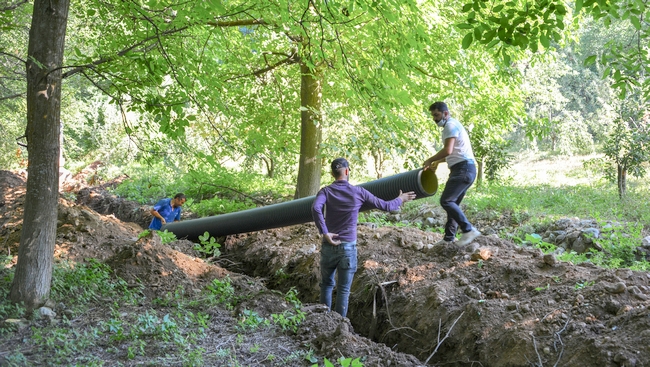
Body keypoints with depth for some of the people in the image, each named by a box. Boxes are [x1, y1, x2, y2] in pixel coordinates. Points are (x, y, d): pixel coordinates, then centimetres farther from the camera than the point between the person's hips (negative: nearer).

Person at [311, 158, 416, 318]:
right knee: (343, 289, 6)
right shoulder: (358, 192, -1)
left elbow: (315, 208, -25)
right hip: (348, 246, -1)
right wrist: (400, 199, 26)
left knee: (326, 285, 18)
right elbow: (385, 206, 7)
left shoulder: (326, 191, -3)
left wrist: (324, 232, -20)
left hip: (329, 246, 1)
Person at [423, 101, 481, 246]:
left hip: (463, 169, -11)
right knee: (452, 203, 12)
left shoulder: (450, 125, -9)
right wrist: (437, 162, 25)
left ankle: (468, 230, -18)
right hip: (463, 170, 11)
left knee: (446, 201, -17)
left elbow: (447, 150, -21)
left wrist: (430, 160, -9)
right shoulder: (453, 125, 24)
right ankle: (449, 238, 15)